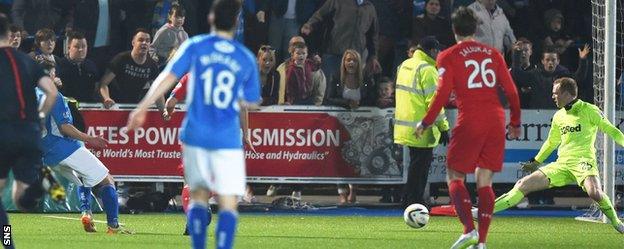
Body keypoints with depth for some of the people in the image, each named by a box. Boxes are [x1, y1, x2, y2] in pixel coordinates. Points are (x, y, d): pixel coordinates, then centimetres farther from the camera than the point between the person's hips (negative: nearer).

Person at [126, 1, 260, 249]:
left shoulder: (195, 47, 1)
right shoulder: (246, 58, 4)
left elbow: (168, 77, -9)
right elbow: (250, 103, 10)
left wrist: (142, 108, -10)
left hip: (195, 136, 1)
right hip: (228, 141, -1)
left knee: (198, 196, 15)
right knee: (228, 203, -2)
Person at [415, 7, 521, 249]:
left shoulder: (448, 56, 2)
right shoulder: (493, 54, 13)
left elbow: (442, 93, -5)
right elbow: (511, 91, 11)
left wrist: (426, 123, 4)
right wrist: (515, 123, 22)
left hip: (469, 122, -4)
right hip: (496, 121, 4)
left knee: (455, 177, 6)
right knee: (485, 181, 8)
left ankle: (469, 230, -14)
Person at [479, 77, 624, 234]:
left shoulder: (589, 110, -1)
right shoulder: (558, 116, 17)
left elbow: (611, 131, 2)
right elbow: (551, 143, 31)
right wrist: (535, 162, 35)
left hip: (583, 161, -6)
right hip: (562, 165, 6)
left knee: (594, 193, -36)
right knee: (523, 184, -3)